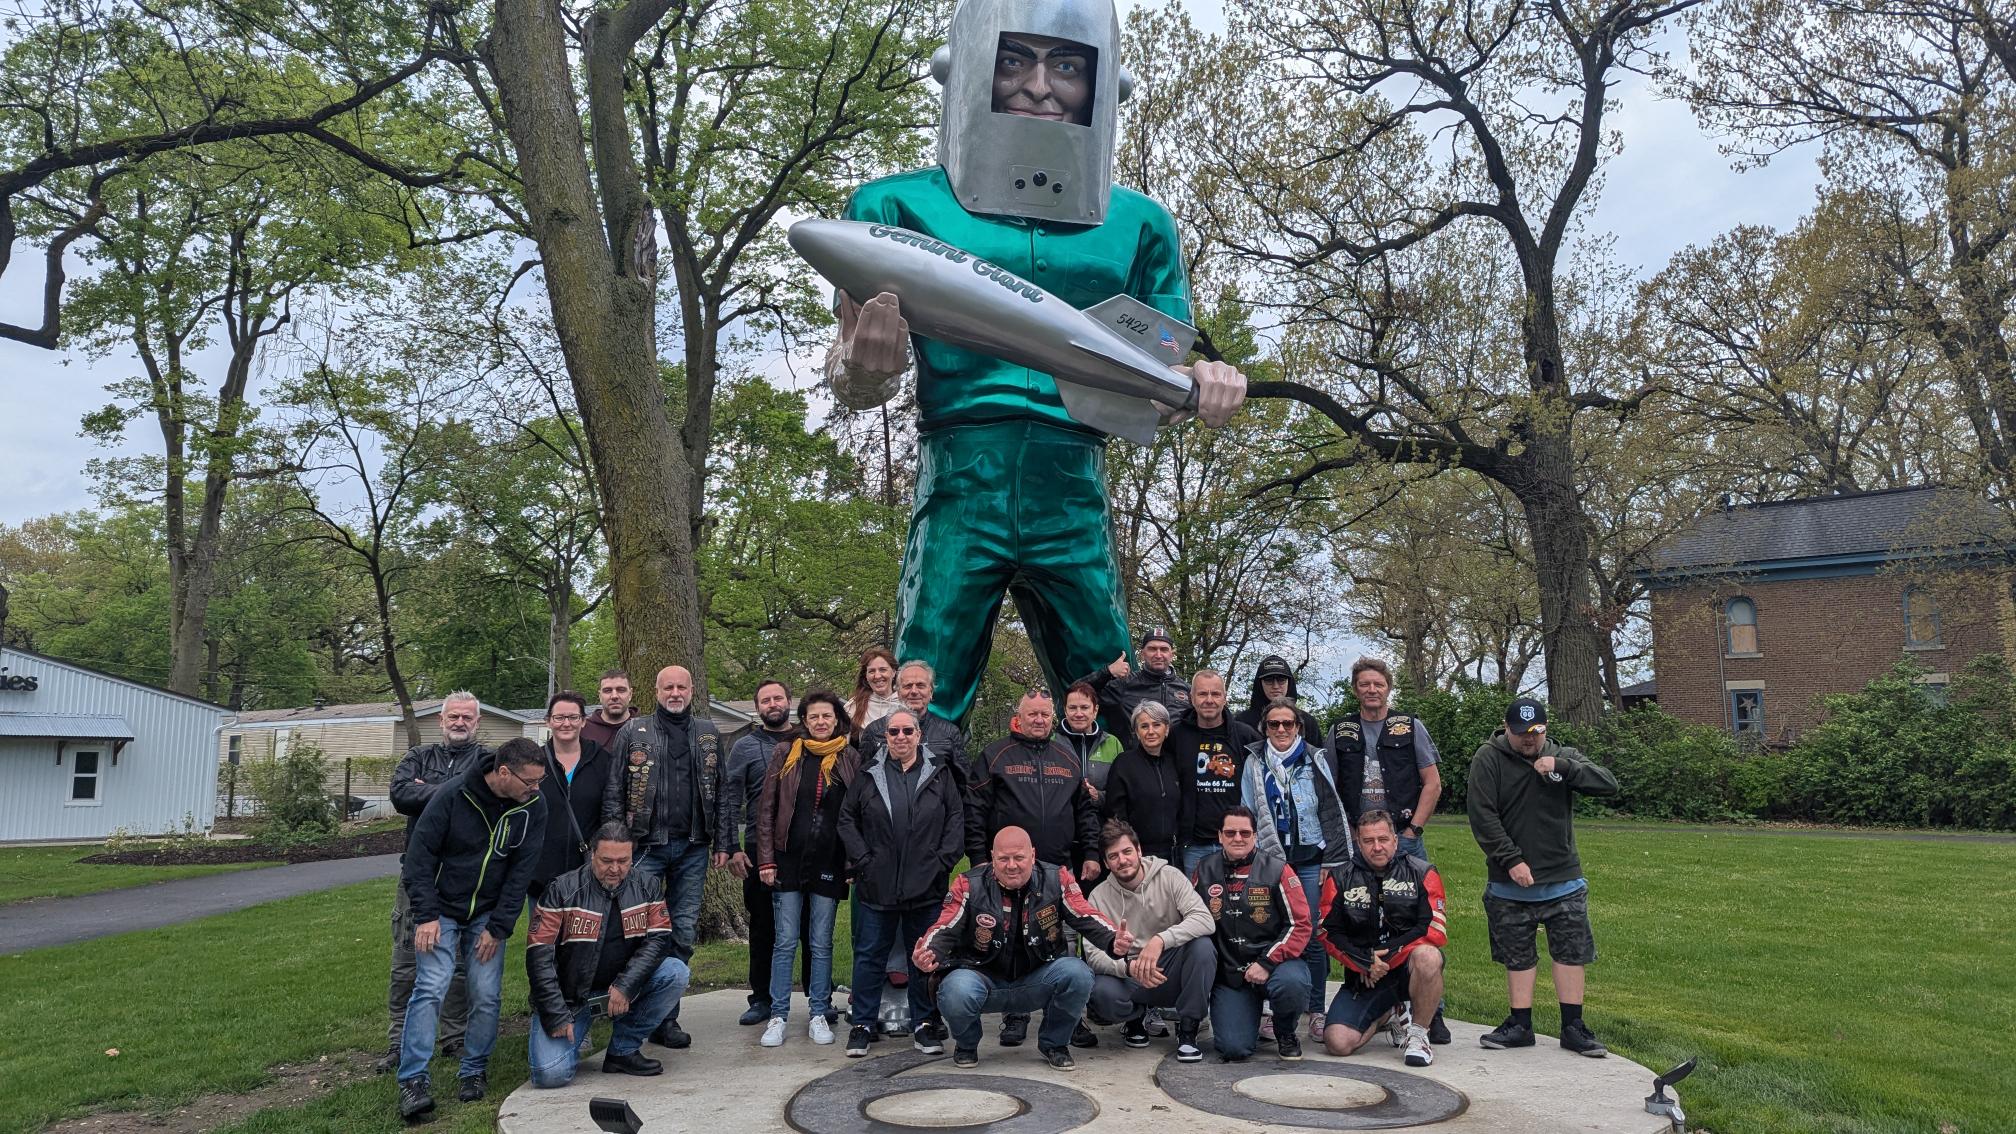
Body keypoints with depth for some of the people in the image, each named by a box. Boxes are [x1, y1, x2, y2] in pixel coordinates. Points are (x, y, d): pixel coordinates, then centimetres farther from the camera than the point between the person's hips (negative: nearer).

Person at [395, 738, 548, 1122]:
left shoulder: (533, 807, -10)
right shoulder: (452, 796, -18)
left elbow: (521, 871, -7)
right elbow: (420, 853, -12)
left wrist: (498, 927, -9)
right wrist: (426, 915, -16)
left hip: (488, 916, 3)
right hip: (442, 911, -2)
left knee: (487, 995, -2)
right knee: (431, 987, -14)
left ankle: (474, 1071, 17)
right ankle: (412, 1080, -7)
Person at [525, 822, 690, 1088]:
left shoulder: (645, 888, -1)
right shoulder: (562, 891, -12)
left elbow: (658, 939, -9)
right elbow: (539, 955, -14)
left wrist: (626, 986, -24)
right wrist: (556, 1016, -20)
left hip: (621, 986, 3)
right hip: (568, 995, -3)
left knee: (676, 973, -20)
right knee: (551, 1074, -22)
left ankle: (623, 1050, -5)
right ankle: (546, 1044, 16)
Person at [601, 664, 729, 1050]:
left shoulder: (708, 735, 11)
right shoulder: (633, 732, 3)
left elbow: (721, 792, 11)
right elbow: (613, 792, 1)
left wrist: (722, 843, 5)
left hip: (692, 848, 3)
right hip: (645, 845, -2)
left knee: (683, 933, 6)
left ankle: (666, 1017, 16)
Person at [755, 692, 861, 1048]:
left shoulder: (850, 759, 4)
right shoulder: (786, 754, 3)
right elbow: (766, 809, 3)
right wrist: (766, 859, -3)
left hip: (829, 864, 0)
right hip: (789, 860, 0)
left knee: (822, 943, 7)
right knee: (785, 941, 2)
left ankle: (819, 1015, 16)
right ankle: (778, 1016, 11)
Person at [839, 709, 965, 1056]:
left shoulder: (939, 773, 6)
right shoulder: (869, 775, 6)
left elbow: (956, 819, 3)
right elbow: (847, 819, 7)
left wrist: (942, 861, -6)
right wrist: (862, 860, -3)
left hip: (925, 885, 0)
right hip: (877, 885, 0)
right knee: (870, 955, 6)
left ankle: (923, 1024, 20)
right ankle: (863, 1024, 17)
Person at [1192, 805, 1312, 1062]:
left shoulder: (1277, 870, -5)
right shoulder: (1205, 870, 3)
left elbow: (1300, 925, -7)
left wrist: (1267, 963, -16)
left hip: (1274, 963, -1)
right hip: (1228, 973, 1)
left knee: (1292, 983, -37)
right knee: (1234, 1049, -18)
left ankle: (1285, 1032, 0)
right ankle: (1251, 1016, 20)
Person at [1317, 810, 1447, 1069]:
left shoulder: (1421, 872, -1)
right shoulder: (1340, 878, 2)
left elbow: (1436, 930, -9)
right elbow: (1329, 933, 1)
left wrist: (1388, 953, -16)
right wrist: (1364, 962, -13)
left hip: (1407, 966, -2)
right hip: (1363, 975, 2)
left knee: (1427, 957, -38)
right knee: (1337, 1043, -17)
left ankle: (1418, 1032, -12)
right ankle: (1389, 1015, 17)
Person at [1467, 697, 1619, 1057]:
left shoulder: (1563, 756, 4)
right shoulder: (1488, 759, -5)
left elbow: (1609, 785, -7)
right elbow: (1482, 816, -11)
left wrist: (1562, 768, -20)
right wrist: (1512, 860, -16)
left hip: (1565, 882, 2)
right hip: (1510, 884, -2)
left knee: (1571, 952, 4)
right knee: (1517, 956, 8)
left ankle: (1573, 1027, 14)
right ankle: (1521, 1025, 18)